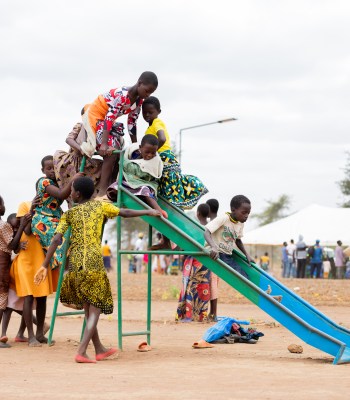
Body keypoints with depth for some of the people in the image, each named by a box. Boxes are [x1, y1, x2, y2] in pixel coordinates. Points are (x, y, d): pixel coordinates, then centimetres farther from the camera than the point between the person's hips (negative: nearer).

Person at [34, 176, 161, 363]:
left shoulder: (69, 214, 10)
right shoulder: (100, 206, 7)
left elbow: (56, 240, 2)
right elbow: (125, 213, 11)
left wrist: (45, 265, 3)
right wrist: (149, 212, 25)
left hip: (75, 264, 3)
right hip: (94, 262, -3)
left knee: (88, 308, 17)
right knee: (95, 309, 2)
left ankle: (99, 349, 29)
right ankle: (81, 352, -13)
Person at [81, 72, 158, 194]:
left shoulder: (139, 100, -4)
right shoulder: (122, 94, -30)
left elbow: (132, 122, 6)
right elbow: (109, 118, -35)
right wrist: (104, 144, -41)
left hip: (107, 119, 9)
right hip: (95, 116, -9)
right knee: (111, 152, -21)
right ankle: (102, 192, -23)